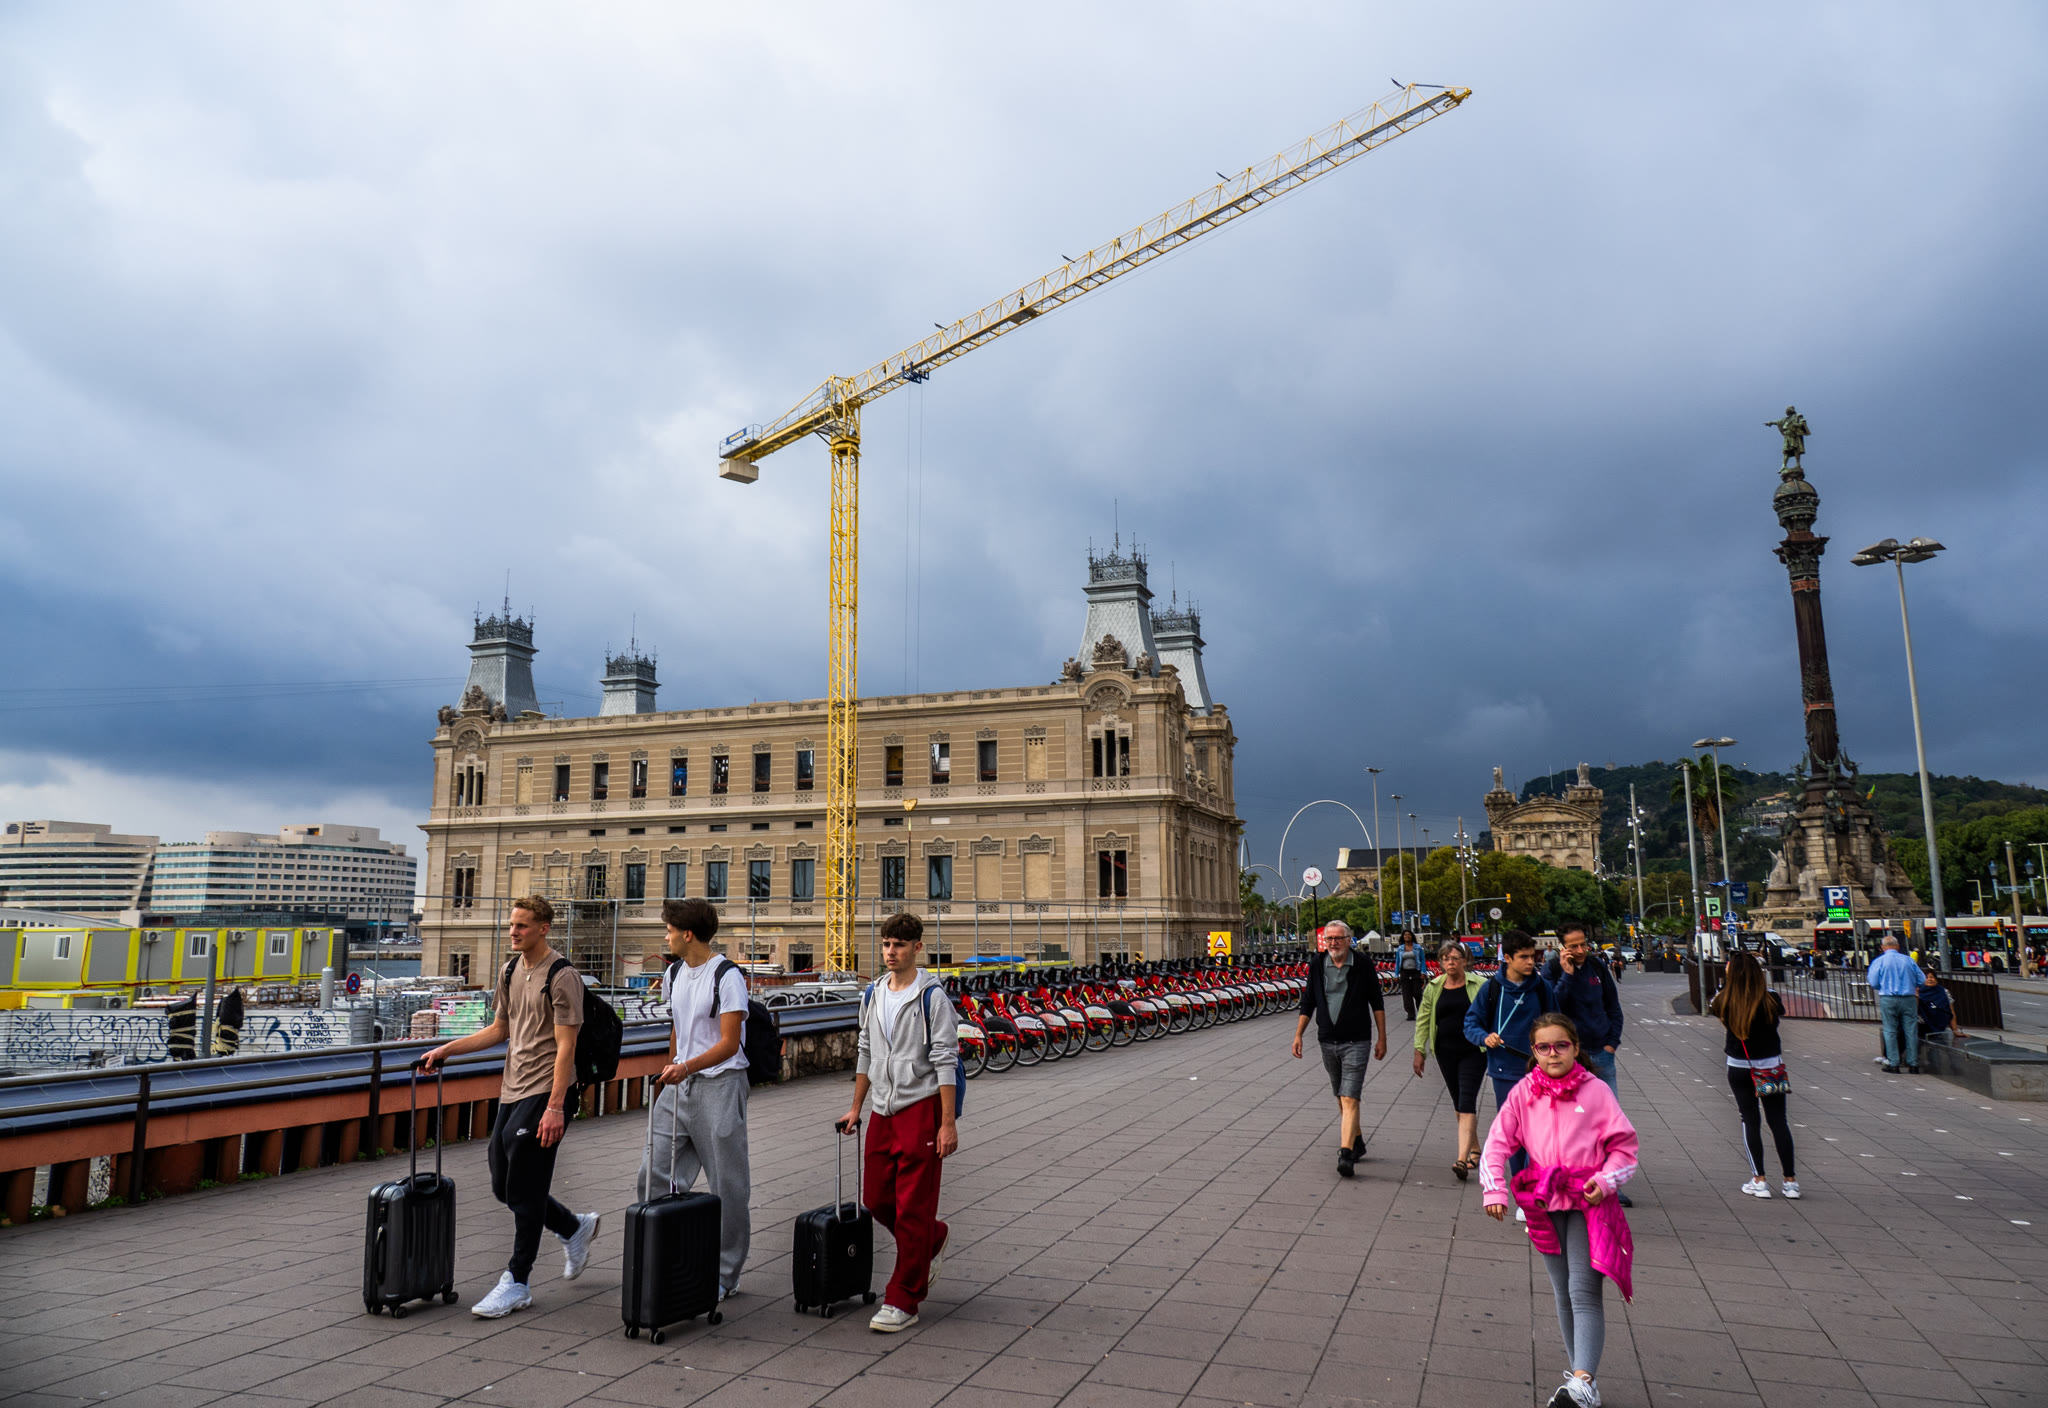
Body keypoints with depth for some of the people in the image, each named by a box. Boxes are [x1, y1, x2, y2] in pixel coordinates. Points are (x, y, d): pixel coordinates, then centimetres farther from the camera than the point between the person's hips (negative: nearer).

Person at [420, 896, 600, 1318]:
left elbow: (566, 1046, -17)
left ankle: (516, 1283, 8)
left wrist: (555, 1107, -21)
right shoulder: (510, 972, 12)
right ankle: (575, 1228, 31)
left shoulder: (562, 977, -14)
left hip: (544, 1093, -9)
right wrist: (447, 1049, 15)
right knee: (504, 1186, 12)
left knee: (524, 1189, -4)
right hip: (512, 1090, 9)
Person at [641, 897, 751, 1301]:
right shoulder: (673, 974, 12)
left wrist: (687, 1067, -28)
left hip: (719, 1086, -7)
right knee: (653, 1174, 2)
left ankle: (724, 1275, 14)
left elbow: (729, 1044, -15)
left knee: (726, 1185, 1)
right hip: (678, 1086, 7)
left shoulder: (727, 975, -12)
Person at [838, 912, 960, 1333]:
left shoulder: (932, 995, -10)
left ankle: (903, 1301, 8)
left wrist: (948, 1123, -16)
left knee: (912, 1209, -2)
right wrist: (855, 1108, 18)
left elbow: (945, 1061, -12)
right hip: (884, 1110, 7)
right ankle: (933, 1239, 37)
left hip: (921, 1107, -7)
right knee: (875, 1199, 10)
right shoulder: (872, 995, 9)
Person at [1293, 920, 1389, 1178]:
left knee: (1349, 1099, -13)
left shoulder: (1364, 966, -6)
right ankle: (1357, 1142, 32)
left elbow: (1377, 1003, 2)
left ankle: (1345, 1153, -19)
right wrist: (1298, 1035, 5)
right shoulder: (1316, 966, 2)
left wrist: (1382, 1038, 2)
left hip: (1355, 1041, -4)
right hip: (1327, 1041, 4)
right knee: (1341, 1098, 16)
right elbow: (1307, 1004, 10)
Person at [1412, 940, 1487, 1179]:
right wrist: (1419, 1050, 5)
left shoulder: (1479, 985, -4)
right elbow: (1423, 1020, 9)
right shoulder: (1434, 988, 6)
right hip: (1446, 1052, 4)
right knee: (1458, 1103, 13)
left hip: (1473, 1051, -4)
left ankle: (1462, 1159, -18)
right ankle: (1475, 1150, 29)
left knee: (1467, 1102, -13)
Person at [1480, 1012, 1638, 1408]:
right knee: (1563, 1294, 12)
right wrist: (1495, 1190, -9)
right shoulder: (1523, 1092, 2)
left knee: (1584, 1291, -11)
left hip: (1588, 1202, -3)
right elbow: (1498, 1143, 2)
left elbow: (1624, 1145, 2)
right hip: (1544, 1204, 4)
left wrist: (1606, 1181, -13)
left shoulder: (1596, 1090, -4)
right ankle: (1581, 1372, 24)